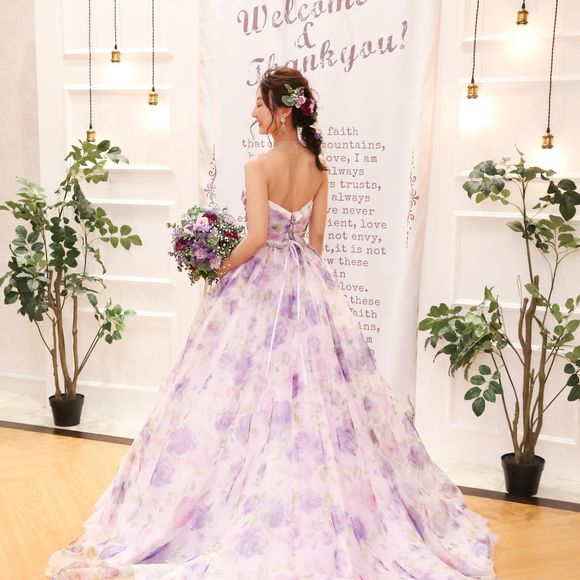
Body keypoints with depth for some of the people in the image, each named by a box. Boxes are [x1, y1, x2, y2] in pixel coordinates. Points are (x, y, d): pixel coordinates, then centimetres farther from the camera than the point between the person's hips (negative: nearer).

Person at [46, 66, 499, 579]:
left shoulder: (260, 166, -15)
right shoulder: (319, 168, 4)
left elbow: (257, 236, -23)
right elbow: (316, 240, 8)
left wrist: (221, 270, -7)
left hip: (260, 282, -6)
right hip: (308, 283, 6)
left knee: (252, 392, 4)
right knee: (315, 388, 12)